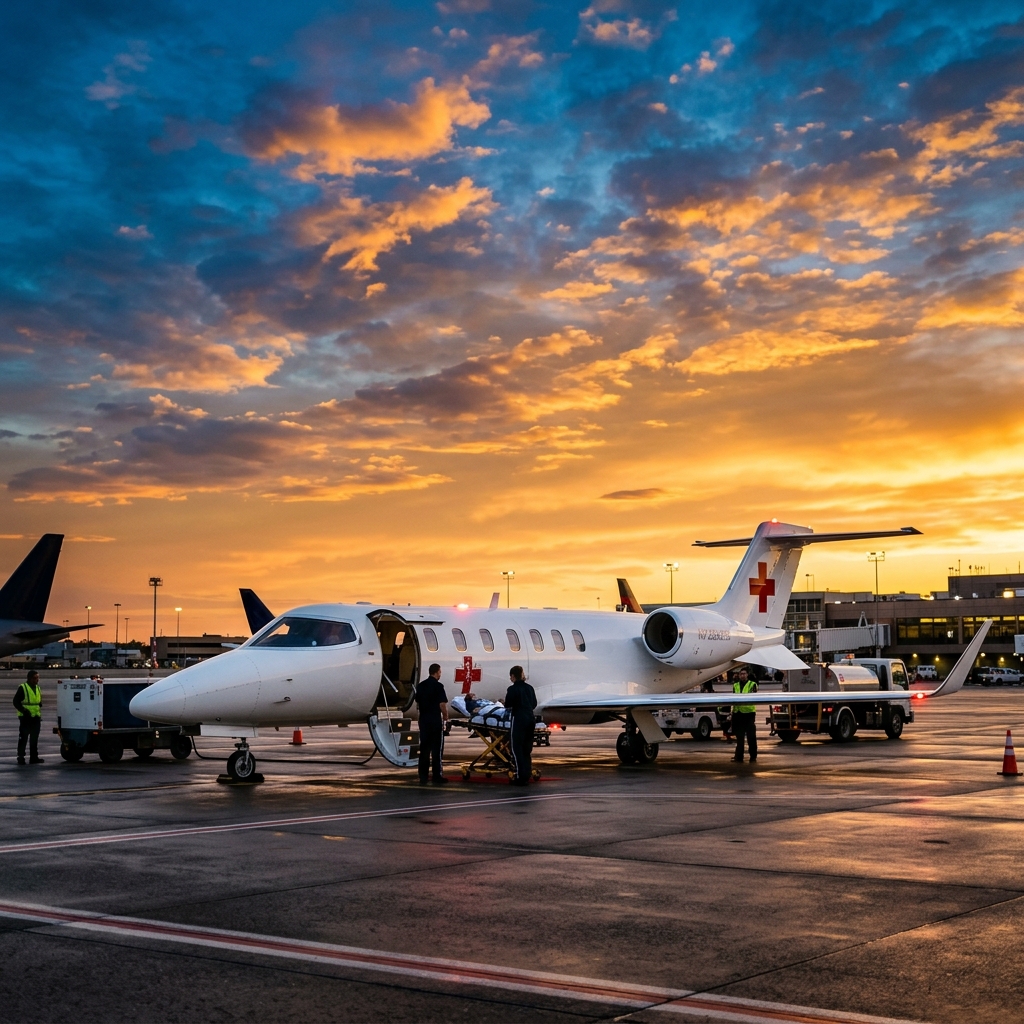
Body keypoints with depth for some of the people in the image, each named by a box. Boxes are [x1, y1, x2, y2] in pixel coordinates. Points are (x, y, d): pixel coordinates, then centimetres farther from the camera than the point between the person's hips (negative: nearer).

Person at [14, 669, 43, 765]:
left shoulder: (38, 688, 14)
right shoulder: (22, 688, -7)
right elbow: (16, 702, -9)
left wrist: (39, 712, 10)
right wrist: (24, 710, -20)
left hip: (36, 717, 7)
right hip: (25, 718, -6)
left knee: (34, 738, 10)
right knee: (23, 738, -3)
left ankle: (34, 757, 15)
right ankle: (21, 757, 2)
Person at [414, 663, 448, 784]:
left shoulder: (421, 686, 8)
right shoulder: (438, 686, -12)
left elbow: (417, 702, 14)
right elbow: (442, 705, -15)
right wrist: (445, 718, -2)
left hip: (423, 720, 6)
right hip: (436, 721, -6)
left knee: (424, 748, 9)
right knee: (437, 749, 0)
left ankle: (423, 776, 11)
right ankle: (437, 776, 2)